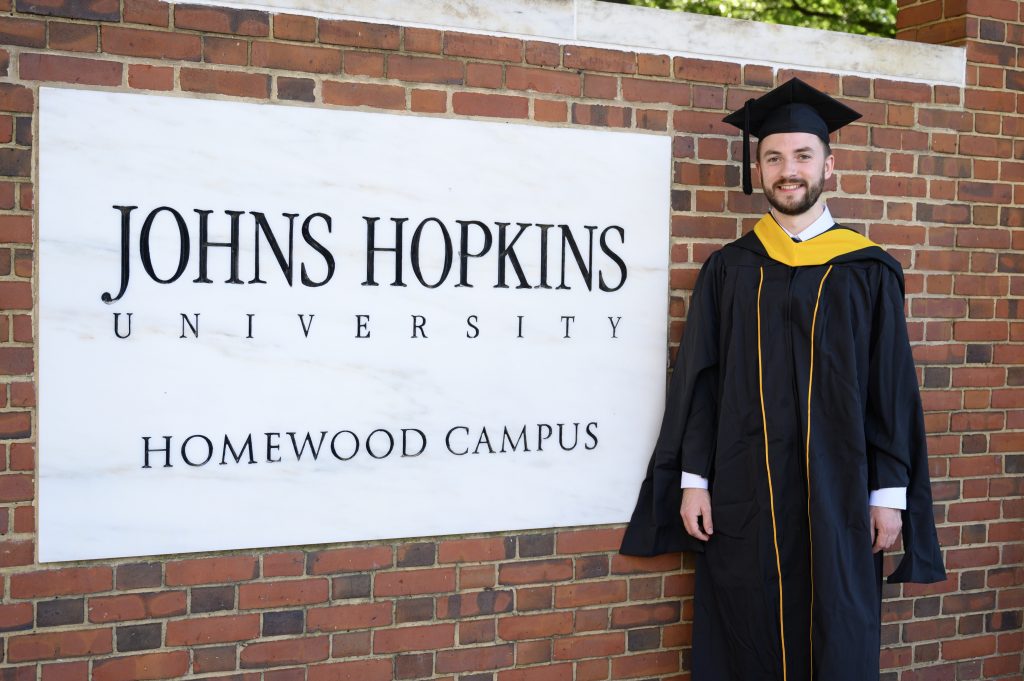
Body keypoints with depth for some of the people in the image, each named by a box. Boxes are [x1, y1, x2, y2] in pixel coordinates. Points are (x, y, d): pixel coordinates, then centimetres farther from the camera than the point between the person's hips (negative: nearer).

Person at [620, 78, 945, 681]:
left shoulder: (867, 271, 3)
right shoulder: (729, 270, 6)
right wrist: (693, 479, -1)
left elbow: (894, 387, 2)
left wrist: (890, 494, -2)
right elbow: (698, 382, 5)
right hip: (742, 500, 1)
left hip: (837, 498, 0)